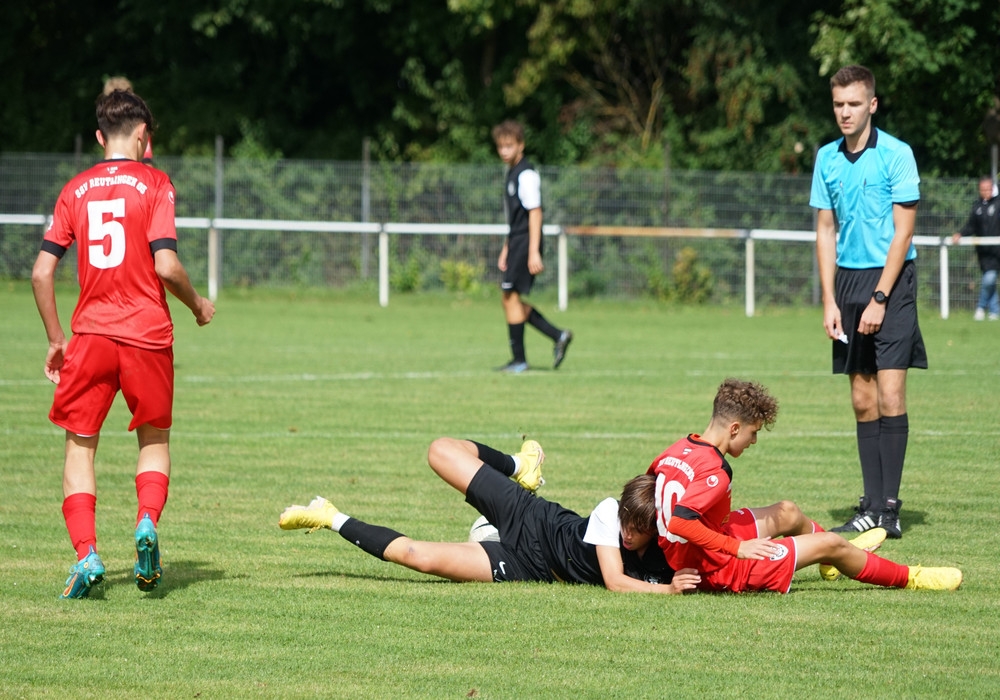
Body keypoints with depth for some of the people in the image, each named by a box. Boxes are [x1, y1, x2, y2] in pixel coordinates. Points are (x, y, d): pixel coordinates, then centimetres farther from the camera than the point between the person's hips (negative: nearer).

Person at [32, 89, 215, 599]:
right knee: (154, 438, 16)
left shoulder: (75, 190, 8)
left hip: (90, 334, 2)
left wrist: (55, 339, 14)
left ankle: (85, 552, -8)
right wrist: (197, 304, 6)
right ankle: (148, 520, -10)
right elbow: (165, 265, -12)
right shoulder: (153, 183, -2)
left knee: (80, 444, 9)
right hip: (147, 334, -2)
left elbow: (42, 273, 4)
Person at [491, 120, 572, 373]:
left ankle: (519, 359, -4)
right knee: (513, 299, 8)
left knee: (510, 295, -8)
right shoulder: (512, 174, 17)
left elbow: (535, 213, -17)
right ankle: (558, 337, 10)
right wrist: (506, 250, 24)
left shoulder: (526, 175, -13)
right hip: (516, 242, 10)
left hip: (526, 243, -10)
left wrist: (534, 252, -21)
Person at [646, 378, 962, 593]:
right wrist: (737, 547, -30)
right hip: (717, 571, -10)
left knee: (787, 513, 27)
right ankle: (908, 578, 20)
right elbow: (679, 521, -38)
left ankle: (834, 561, 56)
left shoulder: (677, 449, -1)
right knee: (828, 544, 0)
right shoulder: (714, 472, -28)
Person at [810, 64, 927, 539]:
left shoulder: (896, 155, -8)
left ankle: (889, 508, -11)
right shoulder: (827, 158, 8)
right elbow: (825, 232, 12)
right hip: (848, 279, 5)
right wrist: (829, 300, 4)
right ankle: (871, 506, 7)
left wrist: (879, 298, -13)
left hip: (891, 279, -5)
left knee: (889, 393, -11)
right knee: (862, 400, 5)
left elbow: (903, 232, -9)